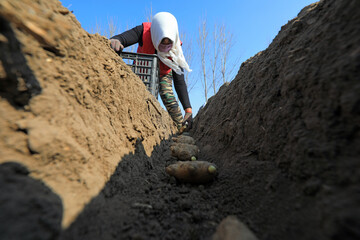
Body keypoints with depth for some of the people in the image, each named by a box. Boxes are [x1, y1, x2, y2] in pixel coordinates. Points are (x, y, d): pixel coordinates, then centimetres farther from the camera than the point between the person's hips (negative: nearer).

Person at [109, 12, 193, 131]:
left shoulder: (175, 48, -33)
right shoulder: (144, 31, -33)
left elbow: (179, 81, -36)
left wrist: (188, 109, -44)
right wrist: (114, 40, -71)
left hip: (163, 73, -1)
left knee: (167, 96, -23)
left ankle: (182, 127, -13)